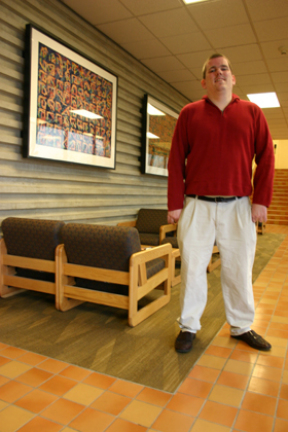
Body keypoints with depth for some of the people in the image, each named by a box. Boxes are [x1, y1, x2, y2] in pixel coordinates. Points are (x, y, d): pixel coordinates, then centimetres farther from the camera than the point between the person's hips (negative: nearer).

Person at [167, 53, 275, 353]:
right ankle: (188, 327, 18)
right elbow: (176, 160, 3)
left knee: (239, 269, 7)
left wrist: (261, 200, -2)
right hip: (196, 205, 0)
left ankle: (242, 327, 25)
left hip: (238, 205, 1)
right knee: (192, 267, 3)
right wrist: (175, 203, -3)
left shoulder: (251, 112, 10)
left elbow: (266, 158, 6)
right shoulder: (189, 113, 7)